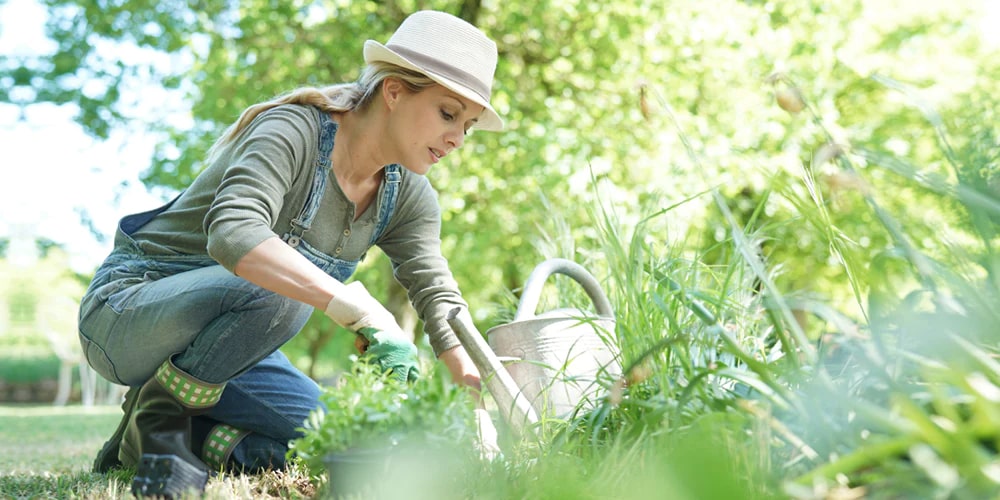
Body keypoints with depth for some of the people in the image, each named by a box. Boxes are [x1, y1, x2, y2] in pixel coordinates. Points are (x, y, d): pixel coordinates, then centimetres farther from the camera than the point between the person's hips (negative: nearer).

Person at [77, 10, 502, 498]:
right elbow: (232, 231, -42)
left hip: (217, 329, 7)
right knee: (275, 288, -36)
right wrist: (359, 311, -49)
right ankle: (156, 410, -13)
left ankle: (161, 438, 5)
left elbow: (439, 298, -7)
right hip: (125, 310, -7)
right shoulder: (294, 131, -25)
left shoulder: (406, 197, -2)